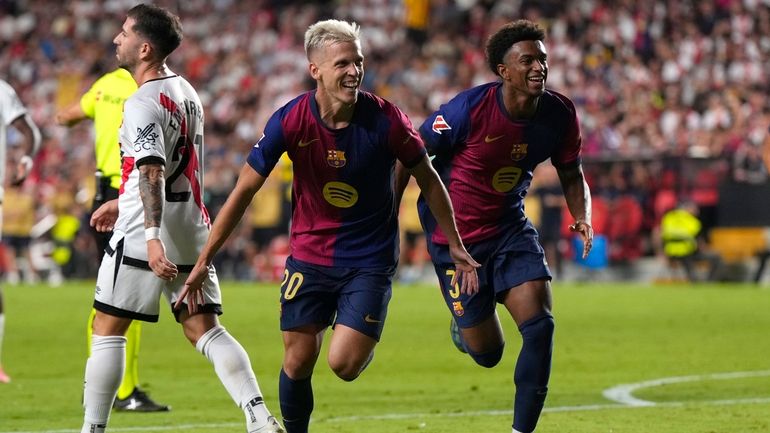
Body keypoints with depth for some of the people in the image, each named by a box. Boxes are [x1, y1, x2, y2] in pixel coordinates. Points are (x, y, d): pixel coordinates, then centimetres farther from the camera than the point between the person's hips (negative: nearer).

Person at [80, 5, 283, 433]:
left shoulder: (142, 104, -15)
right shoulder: (186, 92, 14)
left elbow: (152, 172, -27)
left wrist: (152, 237, -36)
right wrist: (121, 203, 35)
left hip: (142, 238, -8)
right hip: (191, 232, 8)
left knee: (107, 332, 3)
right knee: (206, 330, 5)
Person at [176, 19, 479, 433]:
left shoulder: (385, 119, -16)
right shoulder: (290, 121, -15)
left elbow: (428, 180, 0)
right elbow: (244, 190, -8)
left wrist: (455, 246, 6)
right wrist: (204, 261, -8)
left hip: (370, 260, -1)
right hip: (309, 255, 2)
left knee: (344, 364, -13)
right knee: (298, 361, 0)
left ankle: (365, 344, 23)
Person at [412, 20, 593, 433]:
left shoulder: (560, 114, -10)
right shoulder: (470, 108, -23)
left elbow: (571, 175, 5)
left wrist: (582, 217, -14)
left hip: (511, 227, 4)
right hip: (456, 235, -4)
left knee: (540, 324, -16)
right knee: (488, 353, 2)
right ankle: (465, 327, 41)